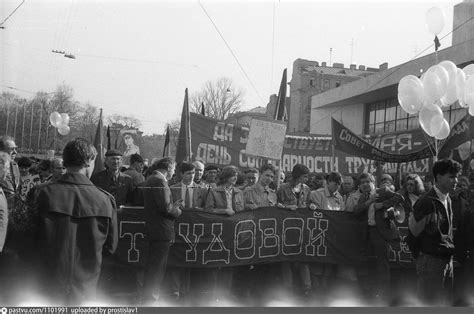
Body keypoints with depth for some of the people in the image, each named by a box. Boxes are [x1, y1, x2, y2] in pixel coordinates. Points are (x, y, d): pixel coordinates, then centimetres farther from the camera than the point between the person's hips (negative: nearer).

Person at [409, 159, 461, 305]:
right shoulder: (427, 201, -18)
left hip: (447, 259, 8)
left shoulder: (448, 199, 9)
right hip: (431, 260, -8)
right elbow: (413, 231, -10)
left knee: (446, 302, 15)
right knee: (430, 303, -2)